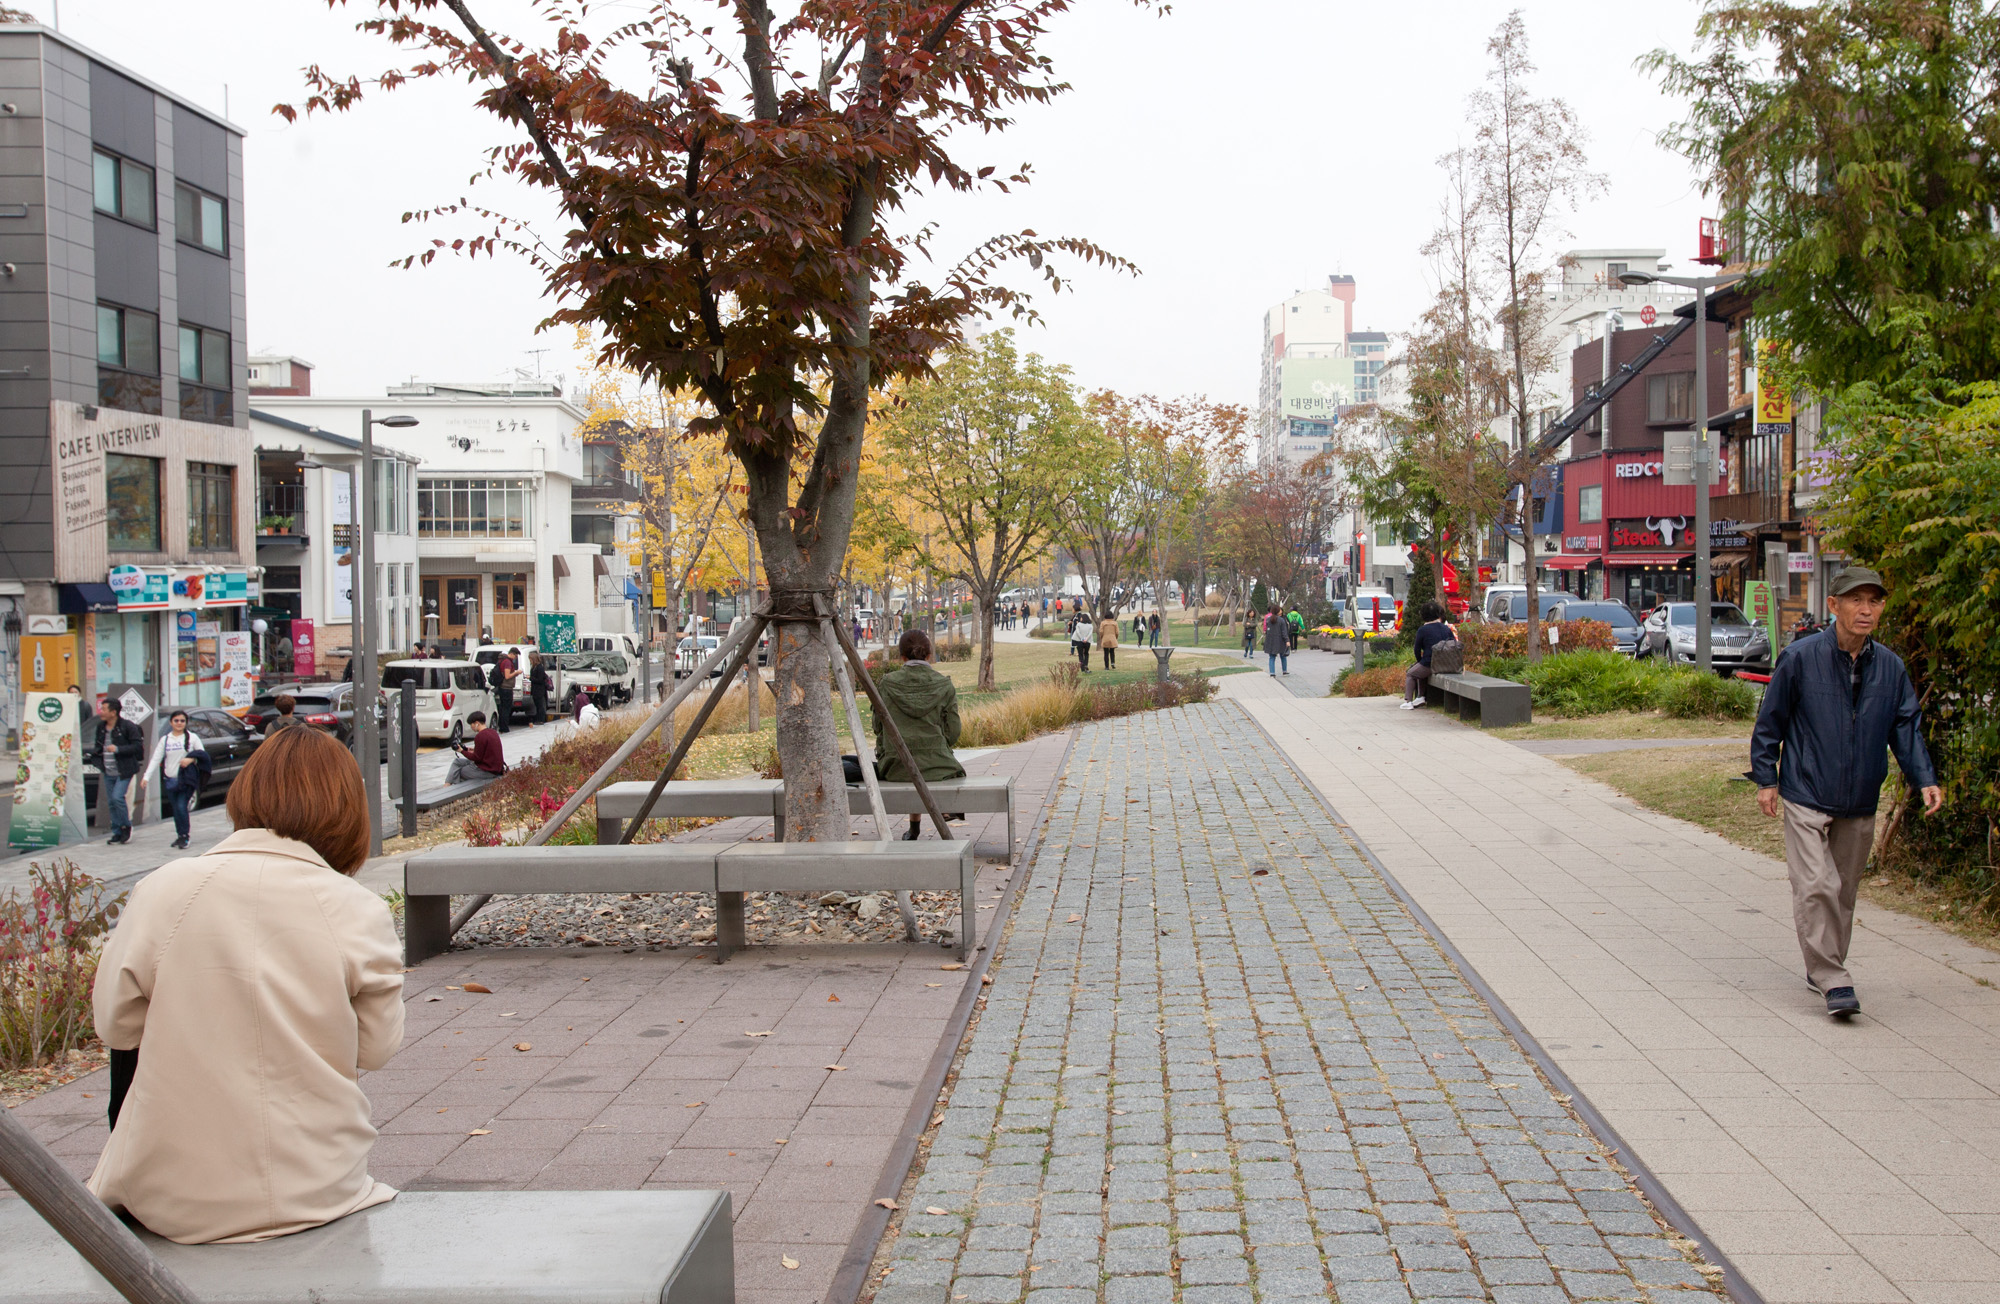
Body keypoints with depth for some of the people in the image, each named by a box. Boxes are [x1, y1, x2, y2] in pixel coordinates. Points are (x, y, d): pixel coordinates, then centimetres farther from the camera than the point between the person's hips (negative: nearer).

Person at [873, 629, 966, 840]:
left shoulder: (886, 683, -4)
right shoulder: (945, 686, -4)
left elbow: (878, 727, 3)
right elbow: (952, 734, -2)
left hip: (895, 766, 1)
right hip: (935, 766, -1)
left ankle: (914, 827, 33)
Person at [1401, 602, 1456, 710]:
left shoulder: (1422, 630, -8)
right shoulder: (1447, 629, 4)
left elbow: (1417, 650, -3)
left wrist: (1420, 661, 15)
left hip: (1429, 665, -5)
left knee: (1409, 674, 20)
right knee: (1419, 671, 31)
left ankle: (1408, 701, 10)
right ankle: (1420, 696, 24)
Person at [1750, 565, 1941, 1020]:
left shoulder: (1891, 667, 2)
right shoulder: (1801, 658, -9)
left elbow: (1907, 726, 8)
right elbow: (1770, 721, -2)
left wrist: (1924, 779, -5)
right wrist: (1766, 778, -2)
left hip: (1860, 805, 4)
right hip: (1806, 798, -4)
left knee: (1844, 890, 13)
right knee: (1816, 887, -13)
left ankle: (1823, 968, 29)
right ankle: (1834, 982, -9)